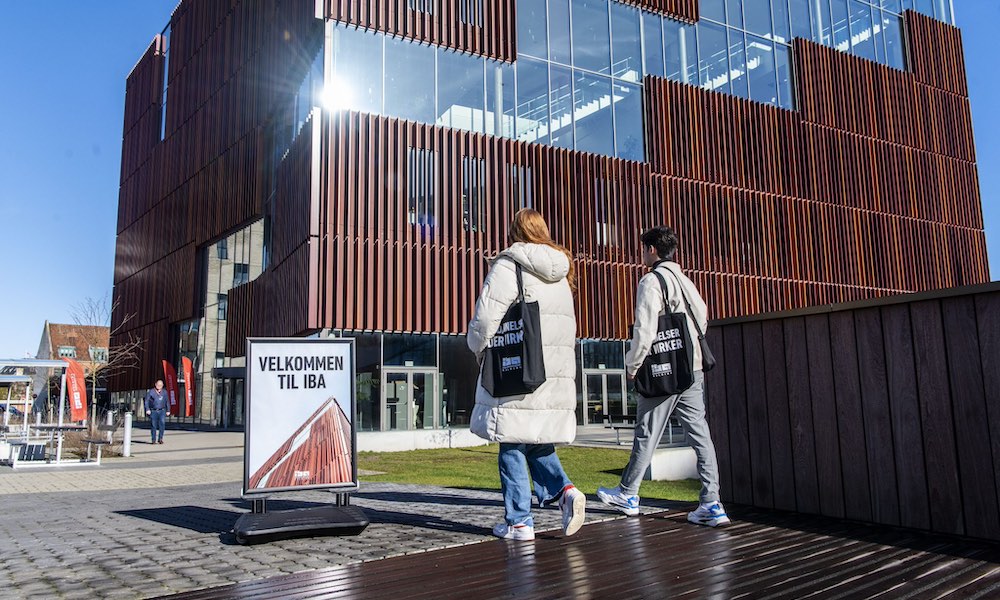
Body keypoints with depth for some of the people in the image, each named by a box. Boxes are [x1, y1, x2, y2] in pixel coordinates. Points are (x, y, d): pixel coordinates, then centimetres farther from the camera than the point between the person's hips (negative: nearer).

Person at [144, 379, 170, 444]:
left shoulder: (164, 392, 11)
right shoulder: (151, 392, 3)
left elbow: (167, 402, 17)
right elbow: (146, 401, 1)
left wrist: (168, 410, 14)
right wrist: (147, 409, -10)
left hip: (162, 411, 1)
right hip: (153, 411, -1)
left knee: (162, 423, -18)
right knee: (153, 425, 1)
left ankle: (160, 438, -13)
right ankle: (154, 440, 12)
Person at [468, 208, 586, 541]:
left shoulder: (508, 265, -6)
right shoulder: (561, 275, 16)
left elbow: (486, 317, -13)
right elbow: (569, 325, 18)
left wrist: (480, 349, 4)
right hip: (558, 375, 7)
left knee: (512, 446, 3)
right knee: (539, 443, 17)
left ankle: (519, 521, 7)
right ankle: (564, 490, -4)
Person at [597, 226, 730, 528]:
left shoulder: (652, 280, -9)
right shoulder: (685, 281, 16)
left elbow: (645, 330, -15)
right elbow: (703, 319, 20)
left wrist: (632, 366, -4)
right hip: (693, 370, 7)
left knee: (646, 435, 5)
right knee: (700, 434, 3)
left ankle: (627, 494, 20)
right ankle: (711, 504, 1)